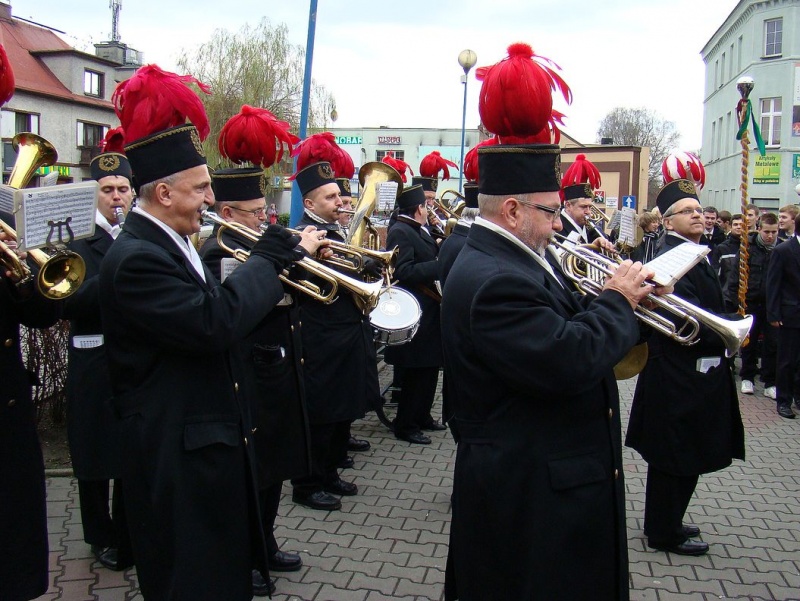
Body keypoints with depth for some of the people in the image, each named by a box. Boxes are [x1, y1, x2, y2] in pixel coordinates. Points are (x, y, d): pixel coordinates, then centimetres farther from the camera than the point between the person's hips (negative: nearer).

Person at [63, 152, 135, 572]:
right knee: (96, 453, 9)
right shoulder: (76, 240, -2)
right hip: (94, 365, -3)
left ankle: (131, 535, 28)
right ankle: (102, 537, 27)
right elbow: (69, 302, -15)